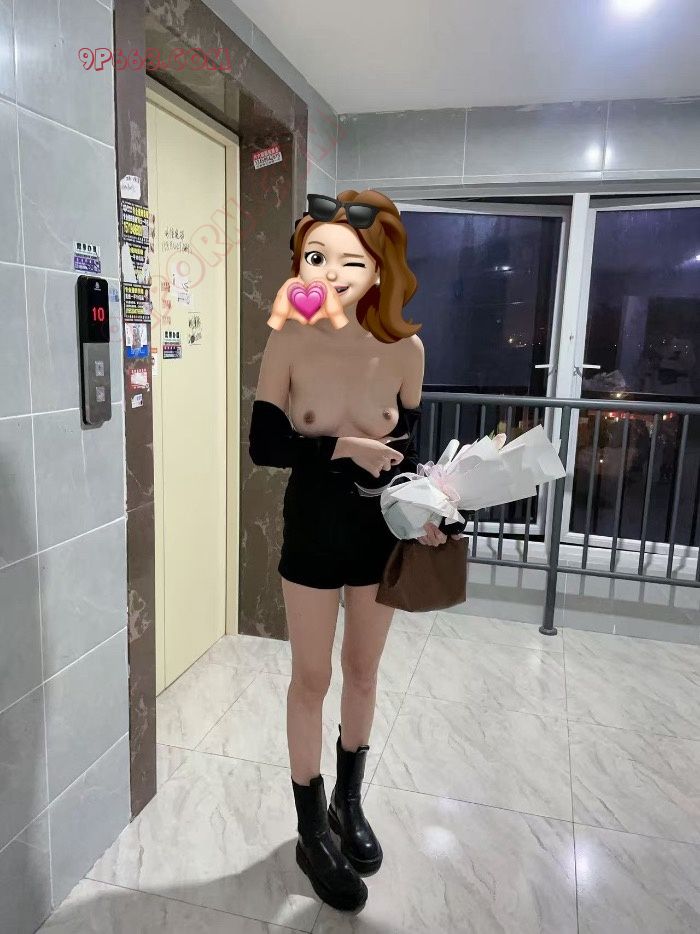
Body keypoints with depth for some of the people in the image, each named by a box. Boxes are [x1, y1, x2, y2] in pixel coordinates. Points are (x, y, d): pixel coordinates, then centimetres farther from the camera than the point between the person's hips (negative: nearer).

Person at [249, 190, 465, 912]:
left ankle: (349, 801, 44)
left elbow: (406, 447, 1)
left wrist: (424, 514, -14)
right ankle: (312, 832, 34)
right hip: (312, 527, -2)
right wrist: (342, 447, -23)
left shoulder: (405, 349, -10)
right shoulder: (288, 340, -14)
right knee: (312, 678, 11)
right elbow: (263, 444, -11)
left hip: (380, 528, 2)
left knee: (363, 671, 18)